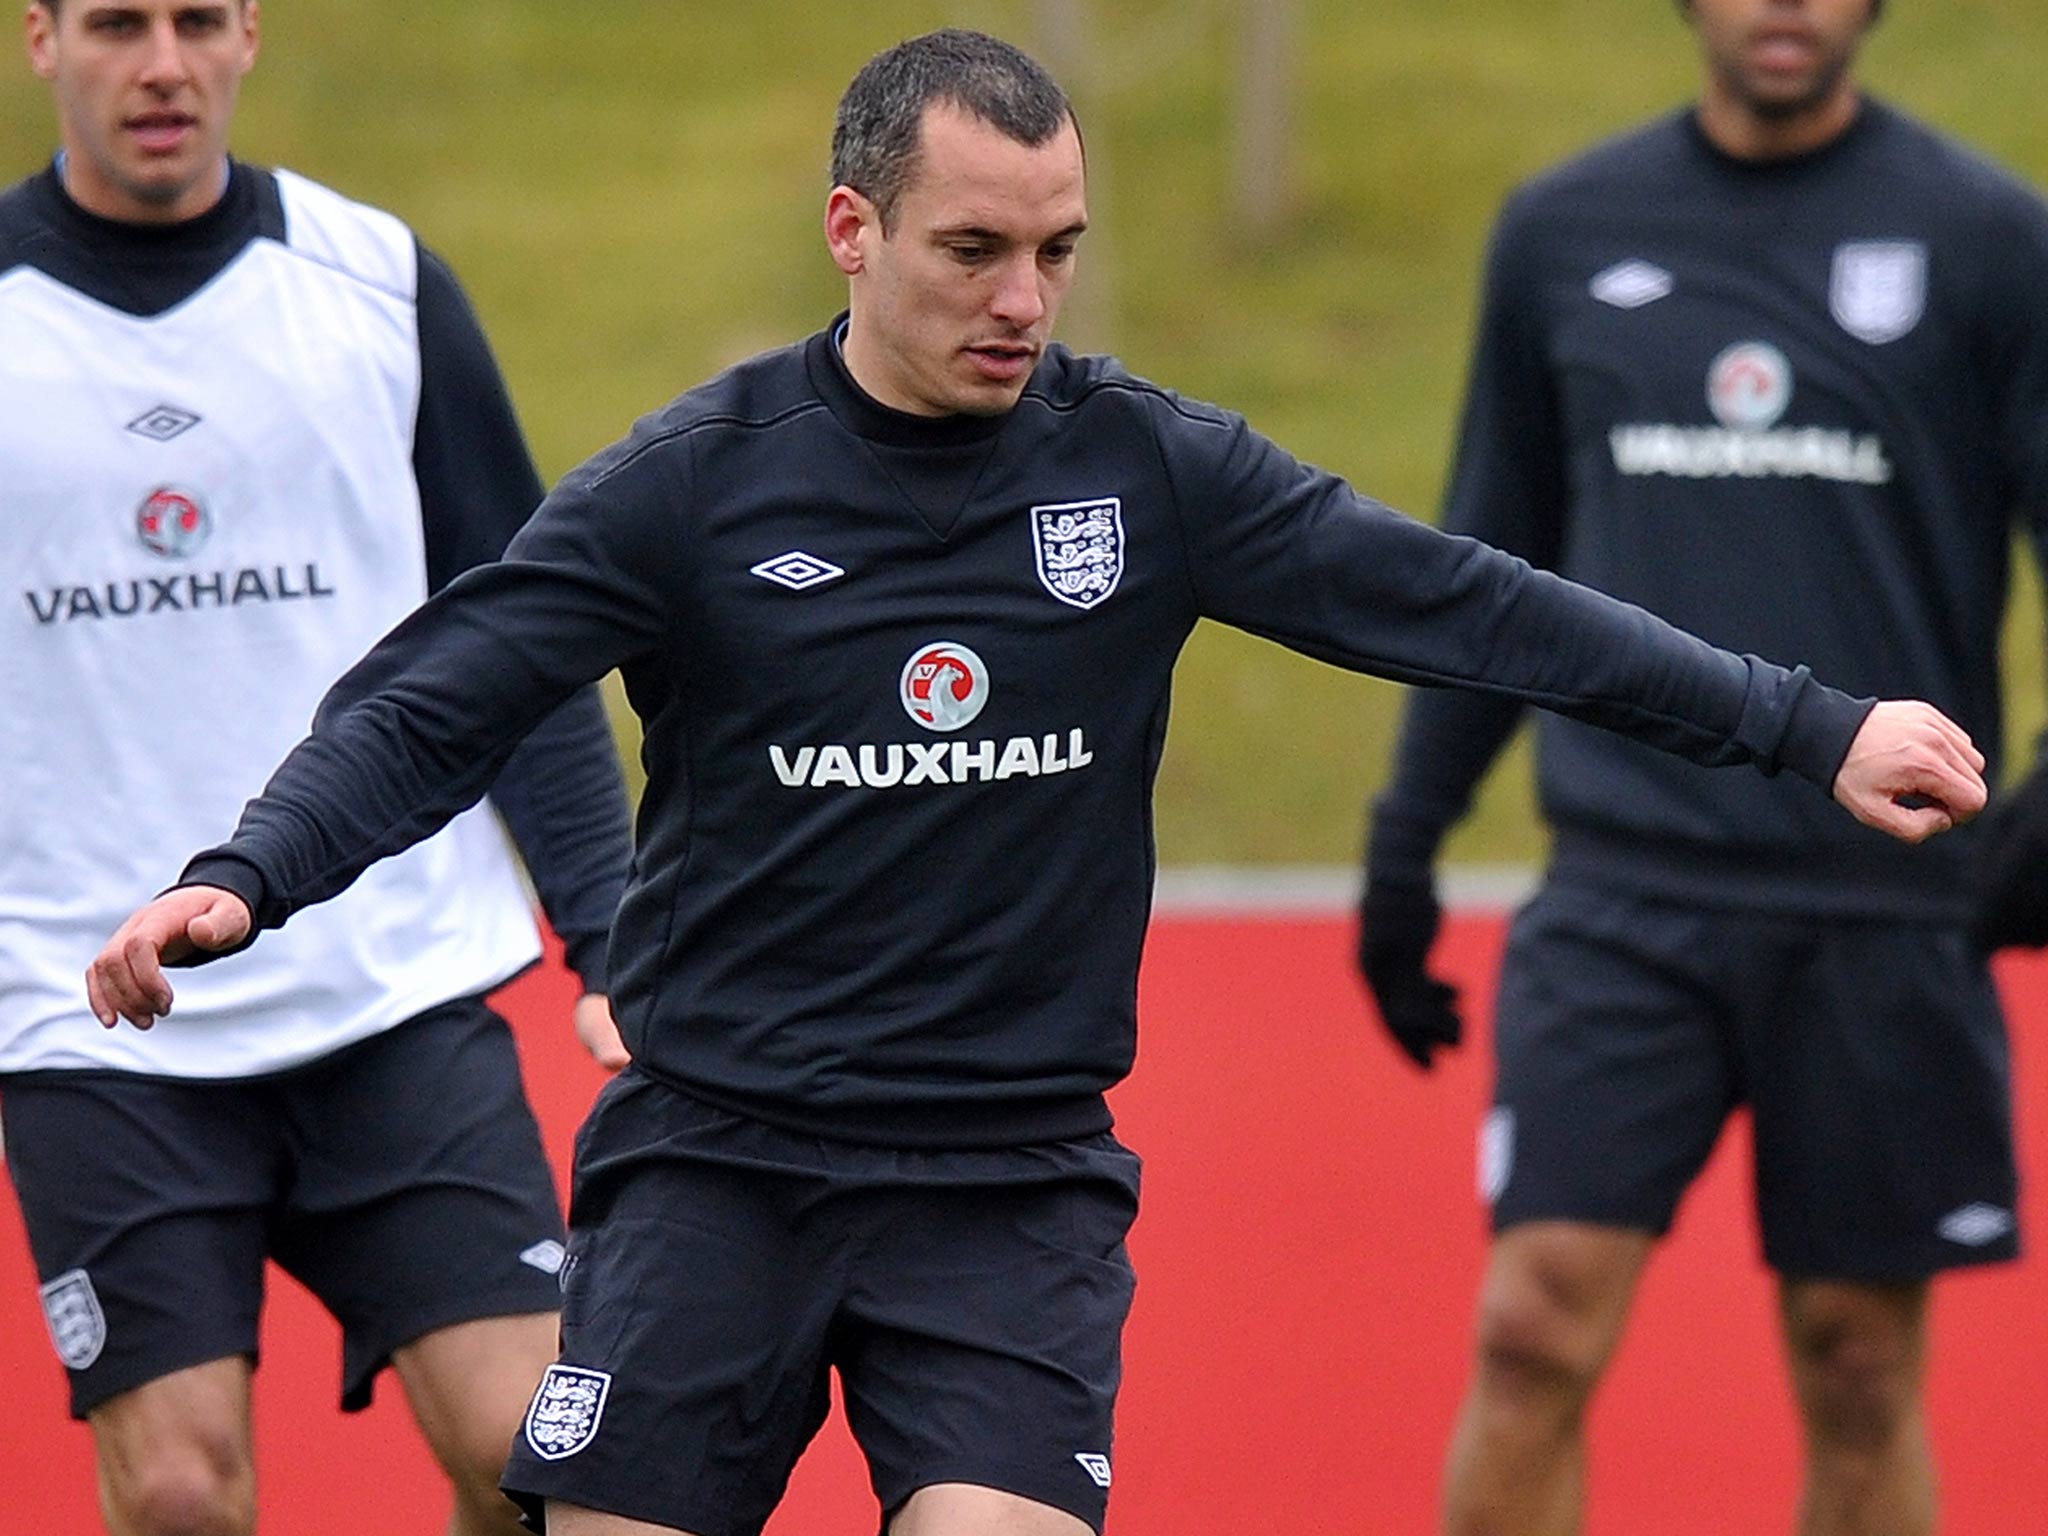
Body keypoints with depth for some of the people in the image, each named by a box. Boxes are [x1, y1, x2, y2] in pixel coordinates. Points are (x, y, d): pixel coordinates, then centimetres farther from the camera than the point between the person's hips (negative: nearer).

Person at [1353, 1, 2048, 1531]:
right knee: (1536, 1333, -8)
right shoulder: (1564, 232, 8)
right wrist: (1407, 834, 15)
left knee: (1860, 1365, 4)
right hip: (1624, 889, 1)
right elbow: (1495, 559, 16)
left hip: (1883, 913, -1)